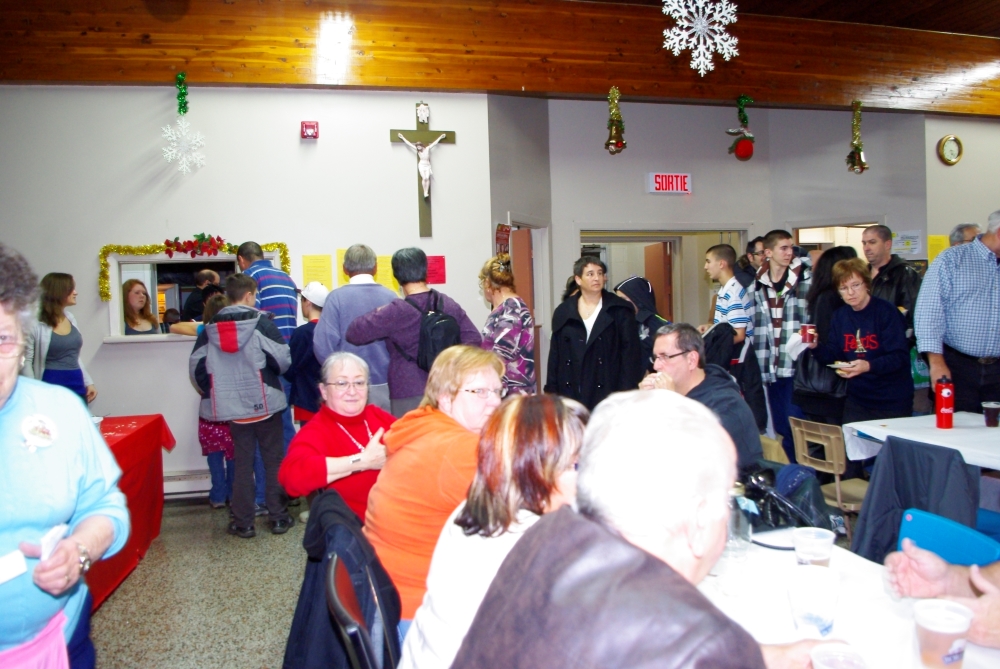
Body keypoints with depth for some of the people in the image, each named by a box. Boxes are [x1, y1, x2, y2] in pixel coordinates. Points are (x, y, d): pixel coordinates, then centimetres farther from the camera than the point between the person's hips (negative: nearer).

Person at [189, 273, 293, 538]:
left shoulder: (211, 327, 3)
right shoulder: (260, 322, -9)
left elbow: (196, 366, 3)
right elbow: (283, 358, -14)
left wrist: (215, 393, 16)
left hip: (233, 407, 3)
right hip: (264, 402, -3)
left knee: (242, 462, 12)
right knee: (273, 459, 8)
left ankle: (243, 522, 15)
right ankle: (278, 516, 12)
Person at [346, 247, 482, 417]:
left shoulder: (397, 311, -14)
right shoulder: (449, 304, 2)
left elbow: (353, 334, -12)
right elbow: (474, 339, 4)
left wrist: (377, 313, 2)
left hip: (408, 397, -5)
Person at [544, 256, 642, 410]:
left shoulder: (620, 310, 1)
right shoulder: (563, 312, 8)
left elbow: (631, 354, -2)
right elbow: (555, 358, 10)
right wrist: (552, 392, 5)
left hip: (607, 391, -2)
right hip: (571, 391, 2)